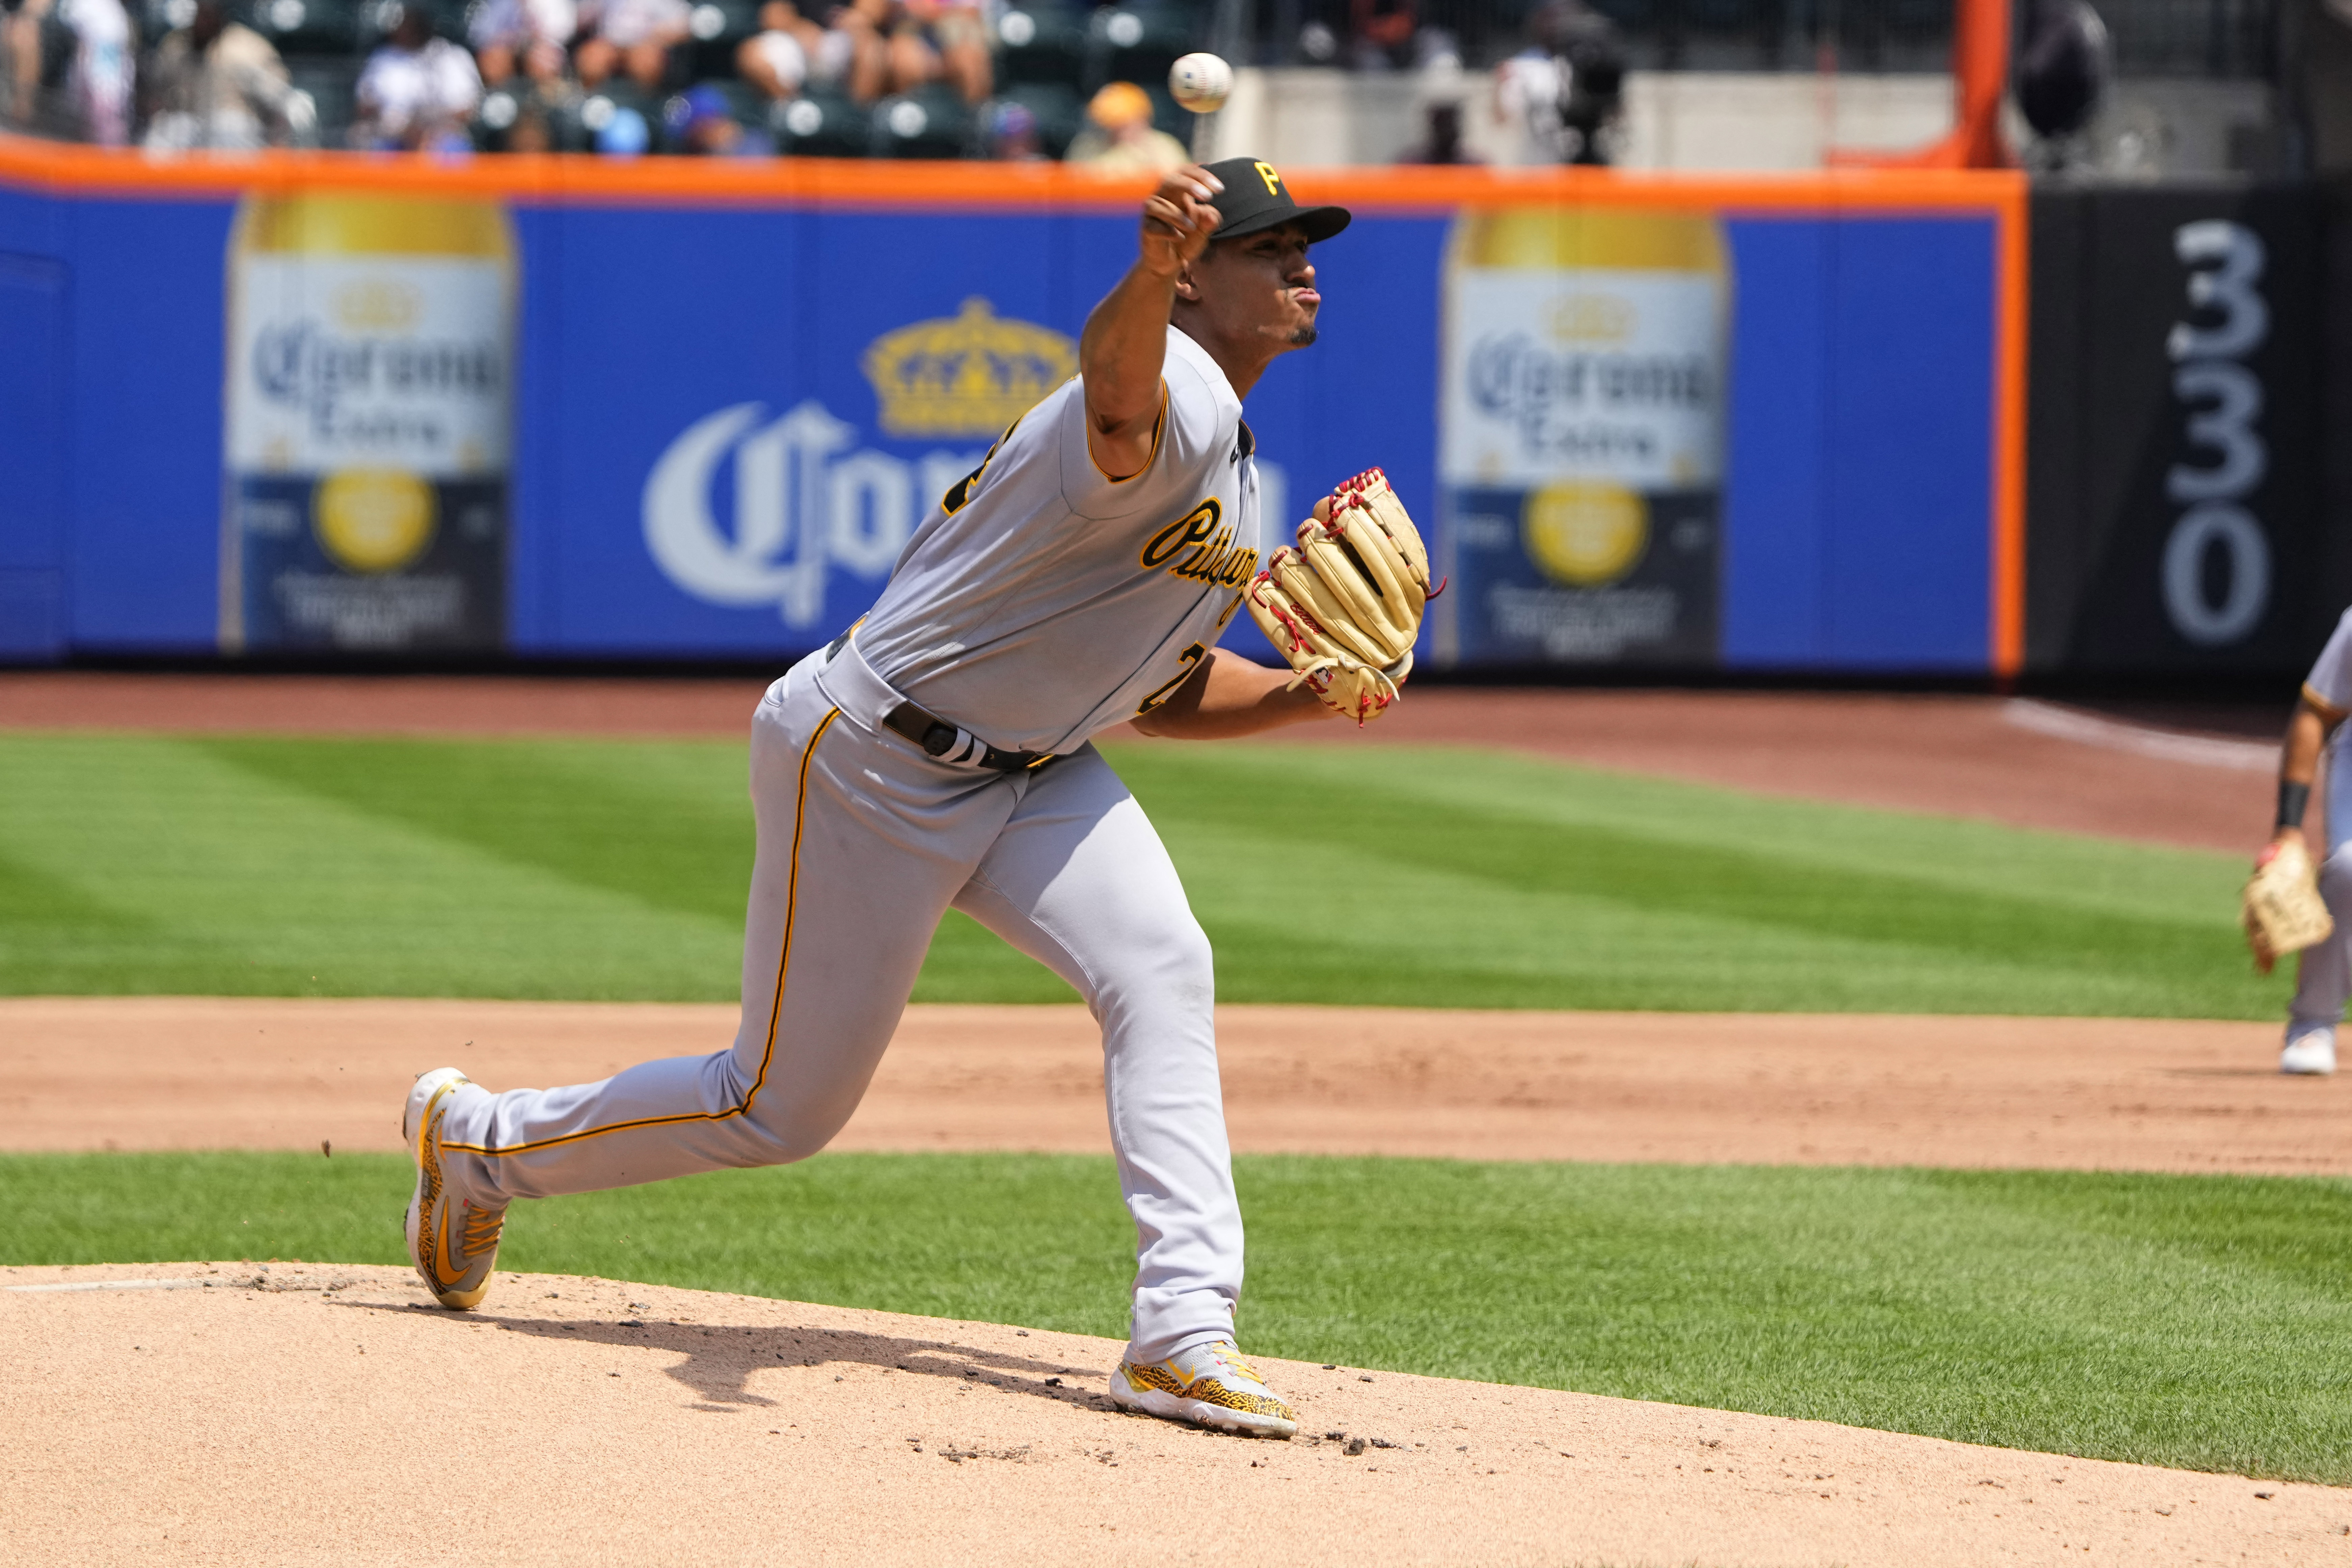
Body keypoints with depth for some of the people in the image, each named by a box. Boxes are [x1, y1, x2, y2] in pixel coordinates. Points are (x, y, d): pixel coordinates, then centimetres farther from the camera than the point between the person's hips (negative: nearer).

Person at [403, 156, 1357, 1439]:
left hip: (1028, 770, 9)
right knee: (782, 1107, 1)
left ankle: (1182, 1333, -20)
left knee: (1160, 969, -17)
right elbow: (1117, 387, -50)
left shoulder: (1231, 476, 11)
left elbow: (1163, 690, 19)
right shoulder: (1172, 401, -22)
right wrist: (1148, 274, -74)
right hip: (867, 757, -9)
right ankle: (475, 1140, 25)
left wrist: (1310, 696, 1)